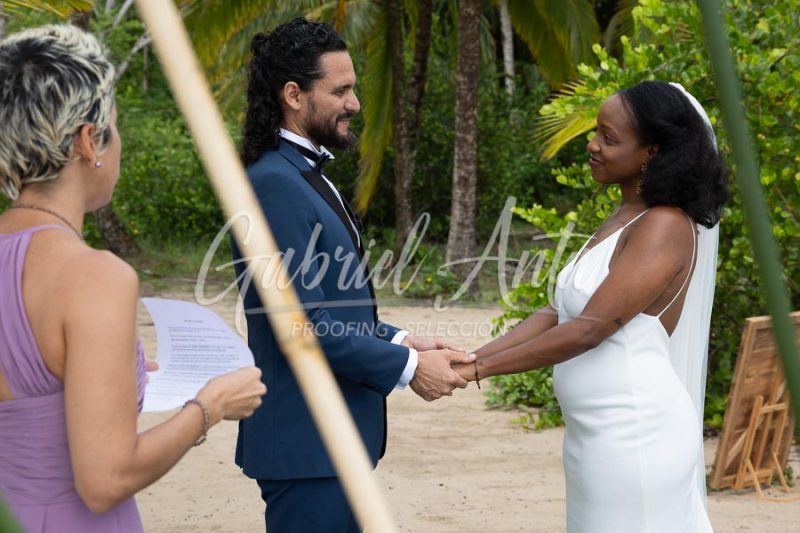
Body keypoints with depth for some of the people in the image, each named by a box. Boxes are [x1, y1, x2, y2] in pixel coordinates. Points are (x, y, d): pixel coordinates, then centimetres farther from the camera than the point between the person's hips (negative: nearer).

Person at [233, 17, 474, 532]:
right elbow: (303, 325, -22)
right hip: (306, 442, -10)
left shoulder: (308, 175, 14)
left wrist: (400, 340, 5)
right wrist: (407, 368, -14)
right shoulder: (275, 184, -18)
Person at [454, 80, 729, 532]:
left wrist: (479, 370, -17)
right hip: (598, 434, 9)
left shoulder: (665, 226, -15)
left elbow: (589, 328, -21)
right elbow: (558, 312, 10)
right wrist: (472, 357, -1)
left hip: (635, 435, -9)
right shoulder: (623, 221, 14)